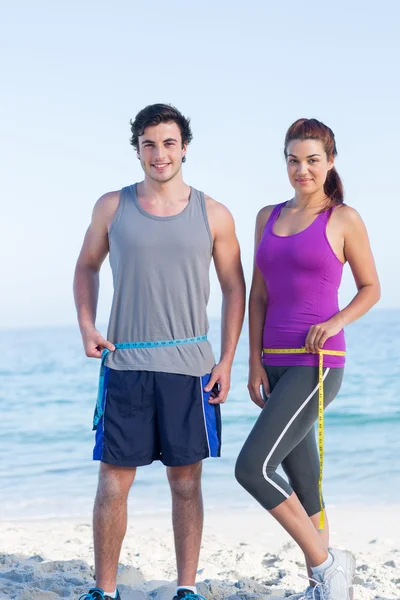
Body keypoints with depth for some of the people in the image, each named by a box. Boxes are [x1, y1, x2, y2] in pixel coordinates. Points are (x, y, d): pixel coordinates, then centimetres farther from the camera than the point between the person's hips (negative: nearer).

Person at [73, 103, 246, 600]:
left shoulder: (213, 216, 3)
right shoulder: (112, 207, 5)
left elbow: (234, 288, 8)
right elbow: (86, 267, 17)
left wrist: (227, 361, 0)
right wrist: (86, 327, 2)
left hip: (190, 366, 0)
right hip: (124, 364, 0)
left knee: (185, 483, 6)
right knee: (113, 481, 2)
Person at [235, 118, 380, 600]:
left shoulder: (344, 220, -2)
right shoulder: (268, 217, 12)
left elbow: (371, 288, 5)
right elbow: (258, 296, 12)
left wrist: (334, 322, -12)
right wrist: (255, 362, 5)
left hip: (317, 363, -6)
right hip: (277, 364, 6)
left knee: (252, 468, -16)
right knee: (301, 479, 11)